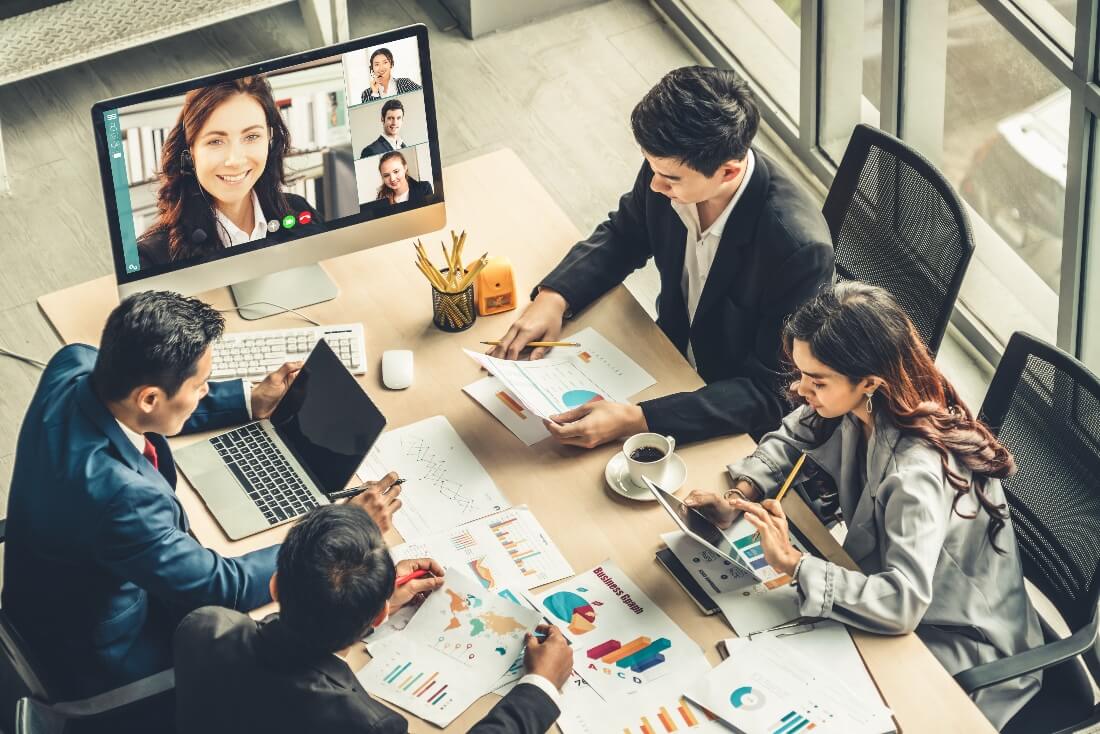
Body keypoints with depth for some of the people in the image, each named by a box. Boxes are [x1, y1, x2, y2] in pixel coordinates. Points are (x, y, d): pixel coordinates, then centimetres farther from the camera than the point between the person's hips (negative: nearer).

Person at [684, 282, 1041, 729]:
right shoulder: (859, 403, -13)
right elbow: (789, 440, 6)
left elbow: (901, 602, -40)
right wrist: (739, 498, -12)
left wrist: (792, 563, -37)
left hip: (959, 646, -7)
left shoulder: (919, 470, -36)